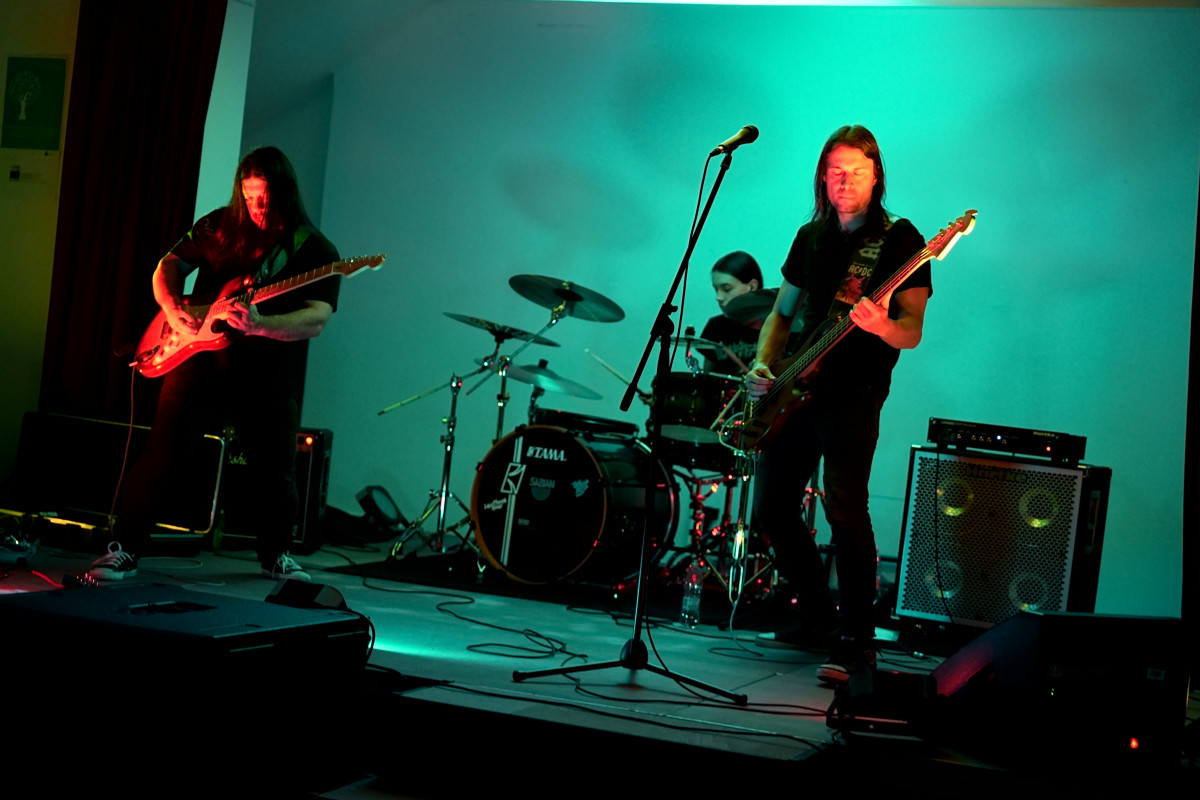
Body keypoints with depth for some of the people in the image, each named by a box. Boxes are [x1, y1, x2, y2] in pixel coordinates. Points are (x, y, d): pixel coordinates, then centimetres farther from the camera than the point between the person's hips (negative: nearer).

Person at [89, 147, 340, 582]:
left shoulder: (315, 250, -3)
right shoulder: (220, 226, 6)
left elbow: (316, 319, -14)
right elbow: (168, 267, 11)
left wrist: (259, 325, -31)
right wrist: (174, 310, -10)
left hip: (268, 377, -1)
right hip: (201, 356, 1)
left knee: (275, 474, 5)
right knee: (165, 454, -7)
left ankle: (275, 555, 29)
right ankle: (125, 550, 4)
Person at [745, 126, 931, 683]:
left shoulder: (899, 240, -3)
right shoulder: (811, 236, 14)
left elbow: (912, 333, -9)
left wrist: (881, 326, -31)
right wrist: (763, 366, 5)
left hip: (853, 395, -6)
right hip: (795, 391, 7)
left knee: (844, 508, -19)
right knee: (770, 508, 7)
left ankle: (856, 641, -11)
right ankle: (817, 619, 24)